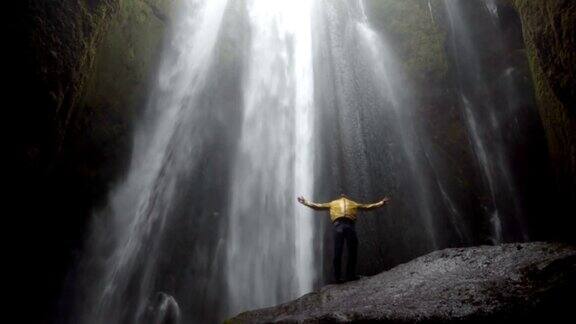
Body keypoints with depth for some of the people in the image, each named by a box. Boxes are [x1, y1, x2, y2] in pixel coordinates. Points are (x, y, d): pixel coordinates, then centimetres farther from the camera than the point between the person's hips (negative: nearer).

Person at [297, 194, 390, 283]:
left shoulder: (333, 203, 28)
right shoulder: (354, 204, 28)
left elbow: (317, 206, 28)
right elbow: (368, 207, 31)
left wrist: (305, 202, 39)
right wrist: (382, 203, 42)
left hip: (338, 226, 1)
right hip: (349, 226, 0)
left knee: (337, 253, 2)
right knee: (352, 252, 8)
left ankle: (337, 277, 1)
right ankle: (350, 275, 7)